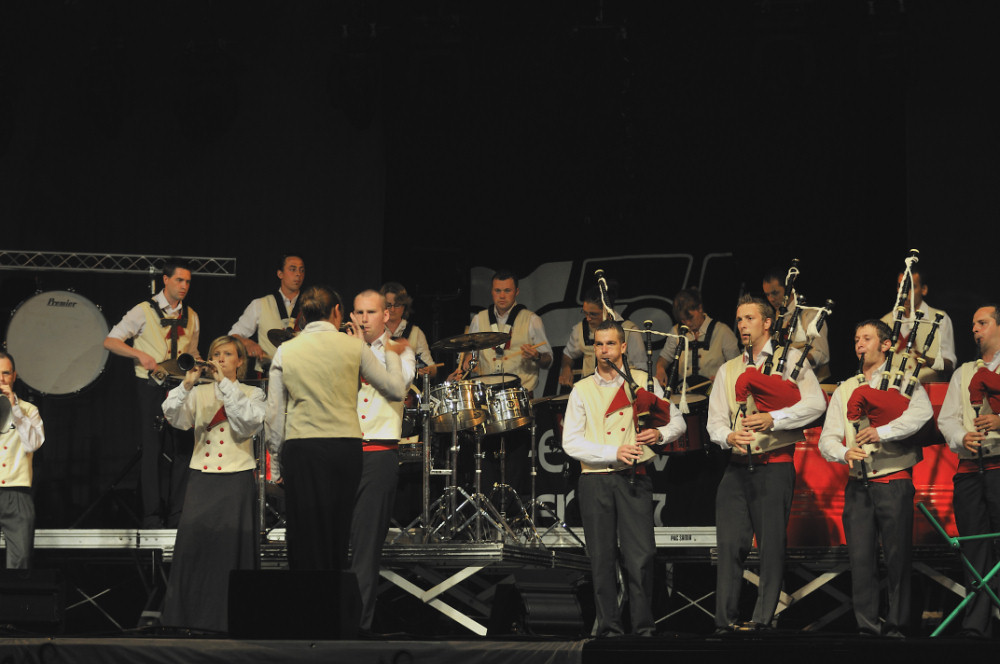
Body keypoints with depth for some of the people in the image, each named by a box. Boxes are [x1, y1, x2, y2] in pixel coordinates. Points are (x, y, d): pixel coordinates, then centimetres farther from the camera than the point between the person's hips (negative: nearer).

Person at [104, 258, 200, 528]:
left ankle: (177, 514, 7)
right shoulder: (144, 311, -2)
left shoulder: (191, 316, 13)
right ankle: (152, 516, 1)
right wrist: (140, 354, -17)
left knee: (183, 449, 0)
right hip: (151, 387, -4)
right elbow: (110, 341, -3)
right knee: (152, 450, -4)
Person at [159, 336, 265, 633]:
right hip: (202, 477, 2)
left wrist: (224, 384, -14)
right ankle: (190, 613, -1)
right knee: (192, 541, -6)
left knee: (230, 545, -7)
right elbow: (173, 416, -1)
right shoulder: (199, 393, 14)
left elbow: (249, 422, -12)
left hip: (236, 477, -2)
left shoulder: (252, 394, 8)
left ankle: (226, 616, -4)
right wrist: (187, 384, -14)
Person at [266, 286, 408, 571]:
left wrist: (276, 461, 12)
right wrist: (392, 354, 26)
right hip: (346, 445, 0)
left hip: (301, 447, 0)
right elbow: (397, 390, 9)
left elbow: (274, 414, 5)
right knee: (338, 531, 8)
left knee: (306, 533, 1)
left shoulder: (285, 351, 6)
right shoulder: (354, 347, 3)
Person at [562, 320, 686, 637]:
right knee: (602, 557, 1)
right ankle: (609, 626, 8)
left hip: (633, 479, -1)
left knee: (641, 556, -8)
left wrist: (660, 433, -7)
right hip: (595, 480, 1)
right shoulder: (582, 390, 9)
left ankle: (644, 626, -1)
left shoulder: (643, 382, 10)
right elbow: (571, 442, 1)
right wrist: (613, 453, -11)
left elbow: (677, 421, 15)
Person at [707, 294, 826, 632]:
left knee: (771, 544, -4)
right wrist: (729, 436, -11)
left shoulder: (790, 359, 5)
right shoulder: (728, 370, 18)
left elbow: (815, 403, -8)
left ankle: (762, 620, -1)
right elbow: (715, 421, 13)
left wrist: (772, 419, -18)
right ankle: (726, 623, -1)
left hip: (774, 466, -4)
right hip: (737, 466, 4)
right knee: (730, 543, -2)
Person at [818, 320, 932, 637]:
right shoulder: (844, 391, 17)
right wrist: (845, 452, -12)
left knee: (898, 557, -2)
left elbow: (922, 411, -17)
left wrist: (882, 432, -24)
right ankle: (868, 628, 3)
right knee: (860, 558, -1)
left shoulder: (903, 381, 5)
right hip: (858, 486, 4)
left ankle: (896, 626, 4)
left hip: (894, 483, -4)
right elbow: (827, 439, 10)